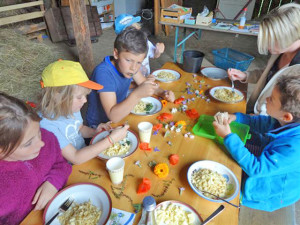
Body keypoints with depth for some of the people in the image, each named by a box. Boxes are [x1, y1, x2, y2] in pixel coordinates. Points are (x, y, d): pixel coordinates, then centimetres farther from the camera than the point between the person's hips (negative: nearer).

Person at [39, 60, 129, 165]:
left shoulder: (71, 108, -4)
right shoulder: (47, 124, -27)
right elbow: (75, 158, -27)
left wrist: (95, 132, -5)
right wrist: (111, 139, -29)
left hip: (85, 156, 7)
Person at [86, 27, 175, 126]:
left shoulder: (125, 64, -8)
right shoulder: (103, 73, -29)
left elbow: (144, 82, 8)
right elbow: (113, 116, -34)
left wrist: (163, 93, -10)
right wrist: (137, 94, -47)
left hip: (120, 114, 7)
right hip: (99, 124, -7)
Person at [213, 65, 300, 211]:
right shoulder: (286, 122, -18)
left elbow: (255, 168, -35)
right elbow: (262, 122, 4)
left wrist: (228, 136, -34)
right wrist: (236, 117, -11)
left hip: (270, 193, -6)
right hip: (265, 167, 7)